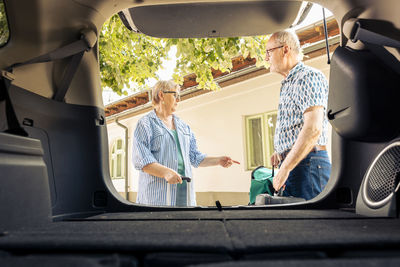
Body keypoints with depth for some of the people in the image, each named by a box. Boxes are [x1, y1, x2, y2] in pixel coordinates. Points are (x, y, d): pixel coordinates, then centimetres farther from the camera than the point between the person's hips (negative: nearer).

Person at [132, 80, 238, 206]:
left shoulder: (183, 126, 20)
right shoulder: (146, 123, -1)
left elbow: (195, 157, 21)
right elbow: (141, 160, -12)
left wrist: (218, 160, 9)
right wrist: (165, 172, -24)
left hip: (184, 189, 6)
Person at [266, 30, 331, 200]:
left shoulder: (308, 76, -8)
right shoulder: (287, 85, 23)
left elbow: (313, 130, -20)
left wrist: (284, 169, -20)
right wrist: (279, 152, 12)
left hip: (308, 164, -9)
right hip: (292, 165, 9)